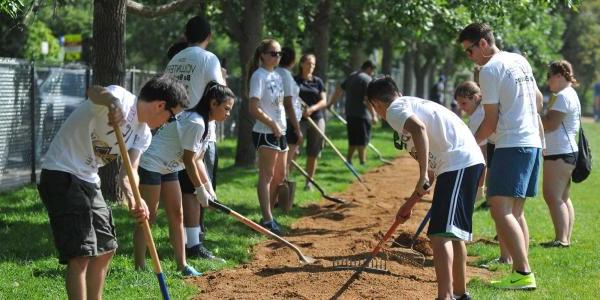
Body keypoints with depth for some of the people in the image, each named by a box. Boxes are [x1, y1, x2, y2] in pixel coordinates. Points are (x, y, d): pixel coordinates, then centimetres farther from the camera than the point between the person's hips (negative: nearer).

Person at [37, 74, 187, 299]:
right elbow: (94, 92, -37)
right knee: (82, 253, -17)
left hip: (88, 180, 10)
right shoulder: (122, 98, -15)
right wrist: (112, 102, -60)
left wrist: (134, 198, -24)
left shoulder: (143, 134, 9)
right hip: (61, 174, -10)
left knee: (105, 248, 20)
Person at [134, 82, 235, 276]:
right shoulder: (195, 123, -24)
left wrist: (208, 188, 5)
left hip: (168, 168, 10)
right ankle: (140, 268, -7)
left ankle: (182, 266, 9)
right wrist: (200, 190, -12)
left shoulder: (204, 123, 7)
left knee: (177, 215, 7)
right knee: (148, 218, -9)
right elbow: (188, 161, -20)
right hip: (150, 165, -10)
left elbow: (197, 160, 11)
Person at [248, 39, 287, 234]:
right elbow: (254, 109, -18)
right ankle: (267, 220, -9)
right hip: (265, 132, -9)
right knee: (267, 175, -8)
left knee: (280, 175, 12)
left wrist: (281, 126, 12)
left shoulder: (277, 76, 15)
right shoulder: (259, 76, -11)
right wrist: (272, 124, -18)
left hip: (280, 132, 9)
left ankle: (269, 215, 21)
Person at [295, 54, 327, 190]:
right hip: (299, 119, -3)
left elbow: (324, 101, 4)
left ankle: (309, 182, 15)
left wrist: (312, 108, -14)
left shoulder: (318, 81, 10)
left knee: (313, 153, 6)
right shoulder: (294, 80, 2)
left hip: (316, 119, 3)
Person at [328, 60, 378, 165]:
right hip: (362, 115, -8)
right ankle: (362, 162, -4)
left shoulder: (351, 77, 15)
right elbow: (368, 99, -18)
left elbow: (339, 89, 21)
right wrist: (373, 115, -18)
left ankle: (348, 160, 18)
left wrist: (331, 103, 31)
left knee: (353, 140, 16)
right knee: (362, 140, -3)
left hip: (349, 113, 8)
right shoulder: (367, 79, -10)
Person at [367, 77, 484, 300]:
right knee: (454, 233, 21)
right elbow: (432, 166, 35)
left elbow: (418, 128, -23)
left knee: (440, 233, -16)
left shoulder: (395, 109, 2)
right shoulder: (415, 105, 31)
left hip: (458, 163, -10)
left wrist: (423, 176, -26)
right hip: (472, 161, 10)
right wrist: (410, 203, 40)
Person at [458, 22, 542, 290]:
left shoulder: (489, 70, -10)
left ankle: (523, 273, -20)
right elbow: (537, 99, 27)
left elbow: (491, 121, -10)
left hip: (512, 145, -9)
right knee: (515, 210, 12)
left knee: (500, 209, -12)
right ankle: (520, 271, 10)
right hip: (533, 143, 9)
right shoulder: (521, 61, 15)